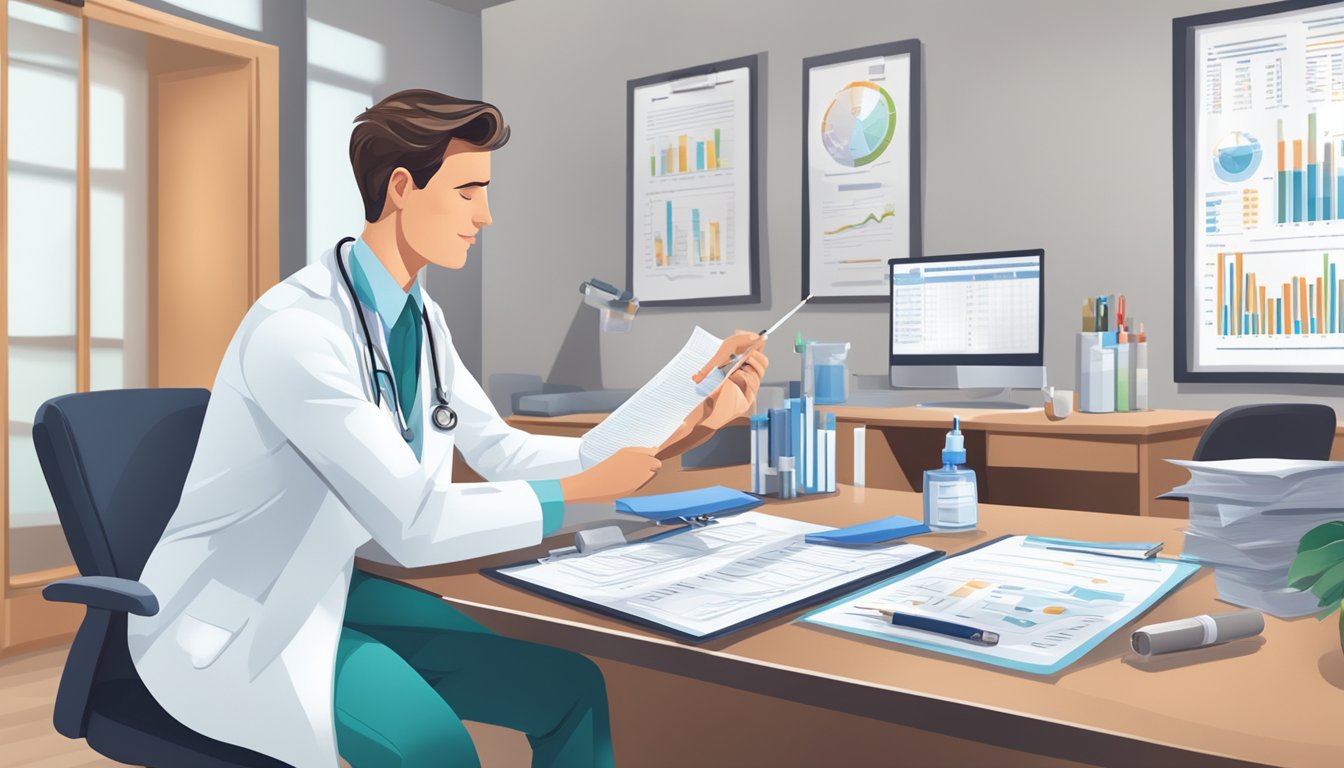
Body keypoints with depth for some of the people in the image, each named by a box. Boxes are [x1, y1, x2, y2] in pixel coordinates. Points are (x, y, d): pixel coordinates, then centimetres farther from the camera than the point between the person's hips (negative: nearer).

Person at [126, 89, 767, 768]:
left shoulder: (419, 318, 1)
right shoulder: (297, 328, -26)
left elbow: (502, 452, 4)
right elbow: (414, 523, -28)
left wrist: (672, 439, -4)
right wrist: (585, 488, -19)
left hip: (334, 588, 8)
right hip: (234, 618, -7)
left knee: (571, 688, -3)